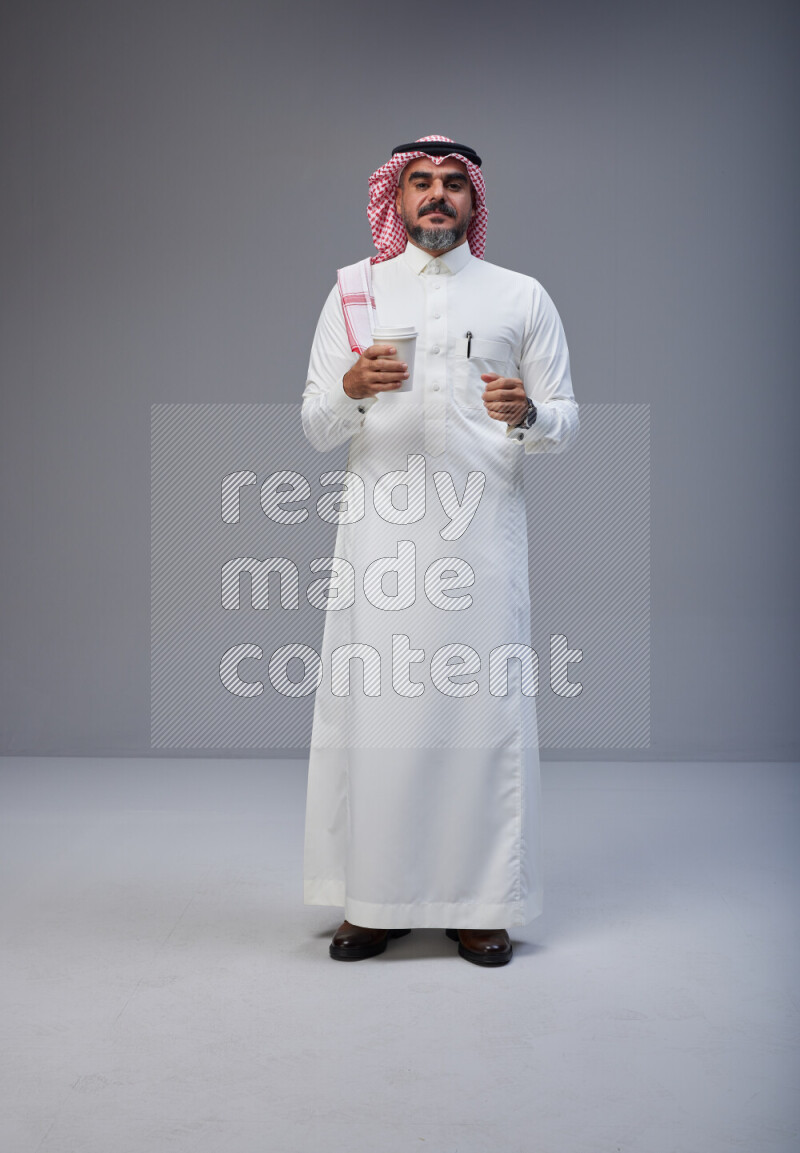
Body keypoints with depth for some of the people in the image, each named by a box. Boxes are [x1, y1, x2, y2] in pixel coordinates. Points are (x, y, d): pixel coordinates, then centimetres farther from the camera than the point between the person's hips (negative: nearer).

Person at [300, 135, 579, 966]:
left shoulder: (522, 297, 14)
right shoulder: (353, 291, 14)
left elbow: (566, 423, 10)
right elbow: (314, 426, 9)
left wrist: (526, 414, -12)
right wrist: (352, 390, -12)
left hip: (481, 530, 0)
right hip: (379, 530, 1)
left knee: (482, 703, -3)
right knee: (373, 703, -3)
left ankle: (480, 903, 8)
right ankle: (374, 900, 9)